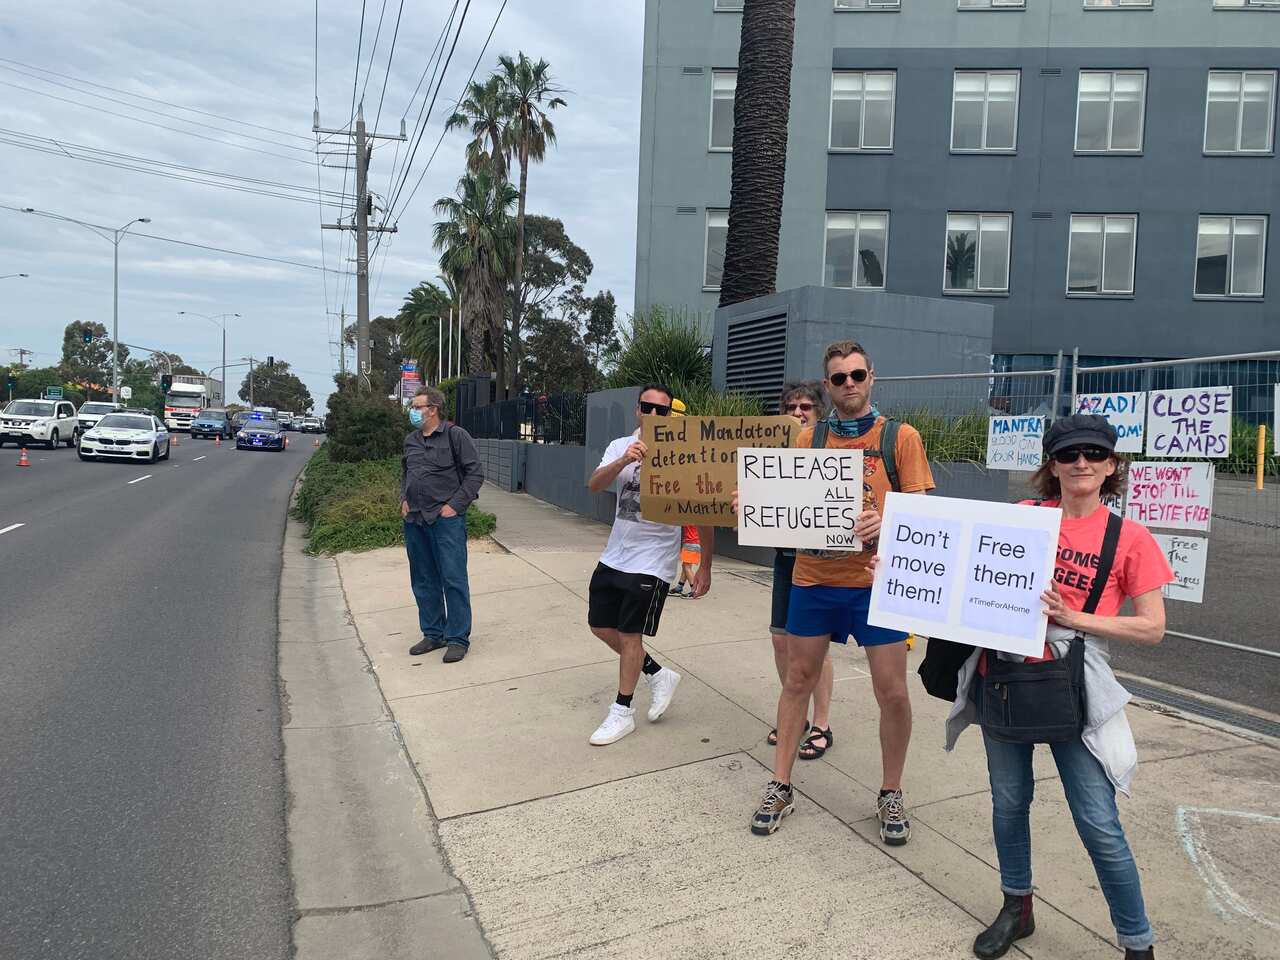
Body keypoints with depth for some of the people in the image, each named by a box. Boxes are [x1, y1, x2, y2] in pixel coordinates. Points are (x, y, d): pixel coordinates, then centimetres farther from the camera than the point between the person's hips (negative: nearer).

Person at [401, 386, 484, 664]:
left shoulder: (455, 435, -6)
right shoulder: (411, 441, 13)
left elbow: (475, 473, -8)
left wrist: (454, 505, -13)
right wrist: (404, 499, 12)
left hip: (446, 519, -7)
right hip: (414, 520, 7)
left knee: (453, 579, -4)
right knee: (423, 581, 13)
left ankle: (458, 638, 6)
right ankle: (433, 634, 26)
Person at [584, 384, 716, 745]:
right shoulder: (621, 447, 1)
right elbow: (594, 485, -17)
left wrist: (705, 567, -9)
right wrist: (624, 461, -37)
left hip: (652, 563, -6)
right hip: (614, 556, 6)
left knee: (629, 634, 1)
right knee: (600, 625, 14)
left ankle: (622, 712, 20)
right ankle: (659, 675, 32)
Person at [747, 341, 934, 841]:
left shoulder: (900, 437, -1)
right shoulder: (809, 438, 7)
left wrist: (884, 523, -26)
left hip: (876, 580, -2)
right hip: (813, 577, 2)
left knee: (892, 691, 1)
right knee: (798, 678, 9)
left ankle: (891, 795, 23)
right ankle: (780, 787, 23)